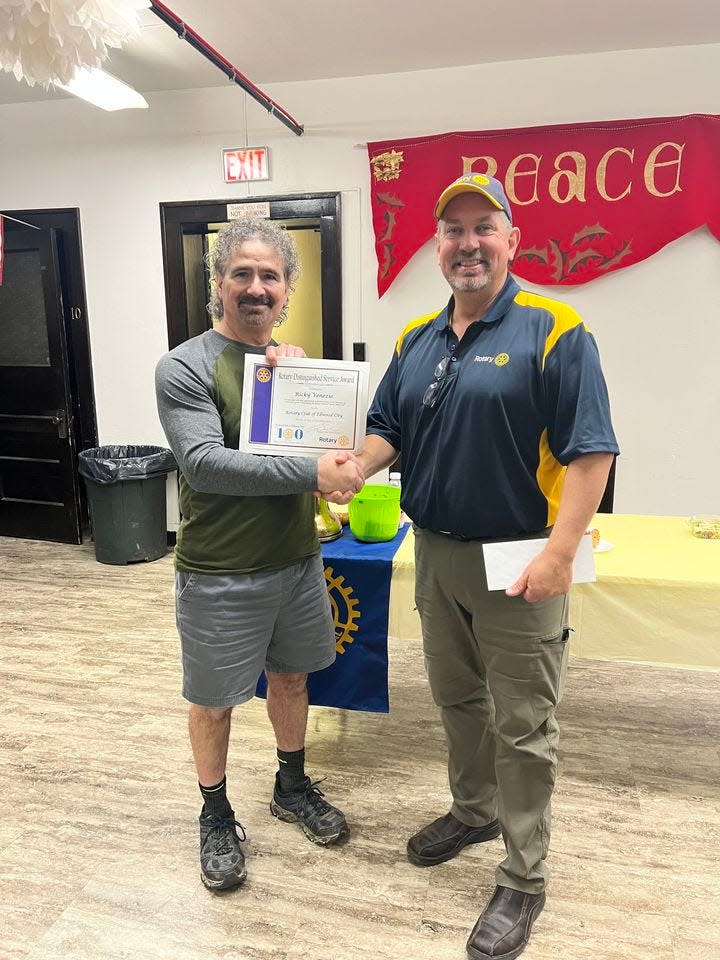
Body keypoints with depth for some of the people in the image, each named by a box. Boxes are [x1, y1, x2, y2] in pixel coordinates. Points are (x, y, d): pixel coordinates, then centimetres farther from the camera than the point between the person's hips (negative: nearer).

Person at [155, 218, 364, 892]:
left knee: (291, 677, 22)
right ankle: (216, 816, 37)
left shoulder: (293, 360, 5)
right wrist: (311, 473, -29)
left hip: (297, 561, 6)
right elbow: (204, 462, -24)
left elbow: (329, 439, 3)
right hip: (219, 576, -5)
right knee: (214, 701, 12)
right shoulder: (184, 367, -13)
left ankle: (292, 788, 46)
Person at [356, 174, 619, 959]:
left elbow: (589, 453, -15)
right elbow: (386, 429, 11)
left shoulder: (552, 331, -11)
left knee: (522, 726, 9)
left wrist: (559, 555, -21)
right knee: (455, 698, 22)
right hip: (435, 550, 6)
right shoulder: (416, 338, 8)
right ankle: (473, 811, 47)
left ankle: (523, 879, 29)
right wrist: (351, 472, -9)